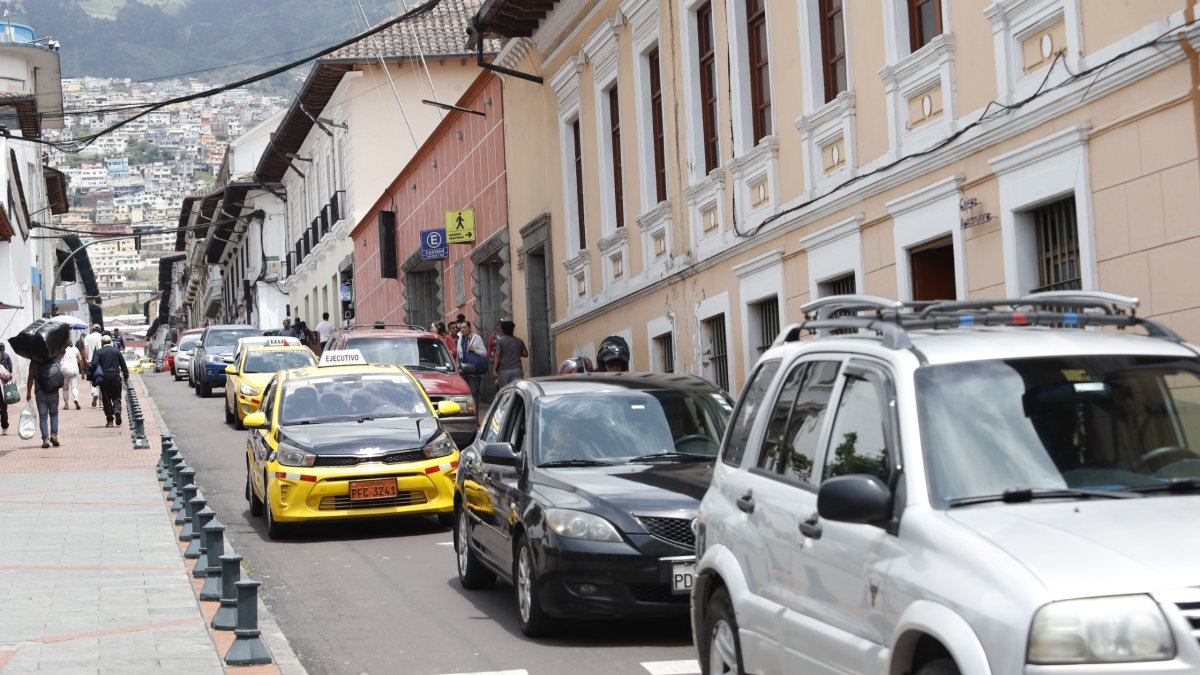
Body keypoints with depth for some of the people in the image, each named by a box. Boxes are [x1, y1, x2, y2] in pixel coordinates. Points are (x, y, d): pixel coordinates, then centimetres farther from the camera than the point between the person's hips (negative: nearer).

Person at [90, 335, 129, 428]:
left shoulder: (98, 352, 0)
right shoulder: (116, 350, 5)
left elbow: (94, 364, -12)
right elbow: (123, 364, 6)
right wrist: (126, 376, 13)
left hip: (104, 377, -1)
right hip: (115, 376, 1)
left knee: (106, 398, 6)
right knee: (116, 397, 7)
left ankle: (110, 420, 4)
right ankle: (117, 410, -22)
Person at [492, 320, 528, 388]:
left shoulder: (500, 340, -3)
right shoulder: (519, 341, 9)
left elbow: (497, 356, -7)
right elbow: (525, 354, 13)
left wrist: (494, 370, -4)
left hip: (504, 370, -3)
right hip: (517, 369, 3)